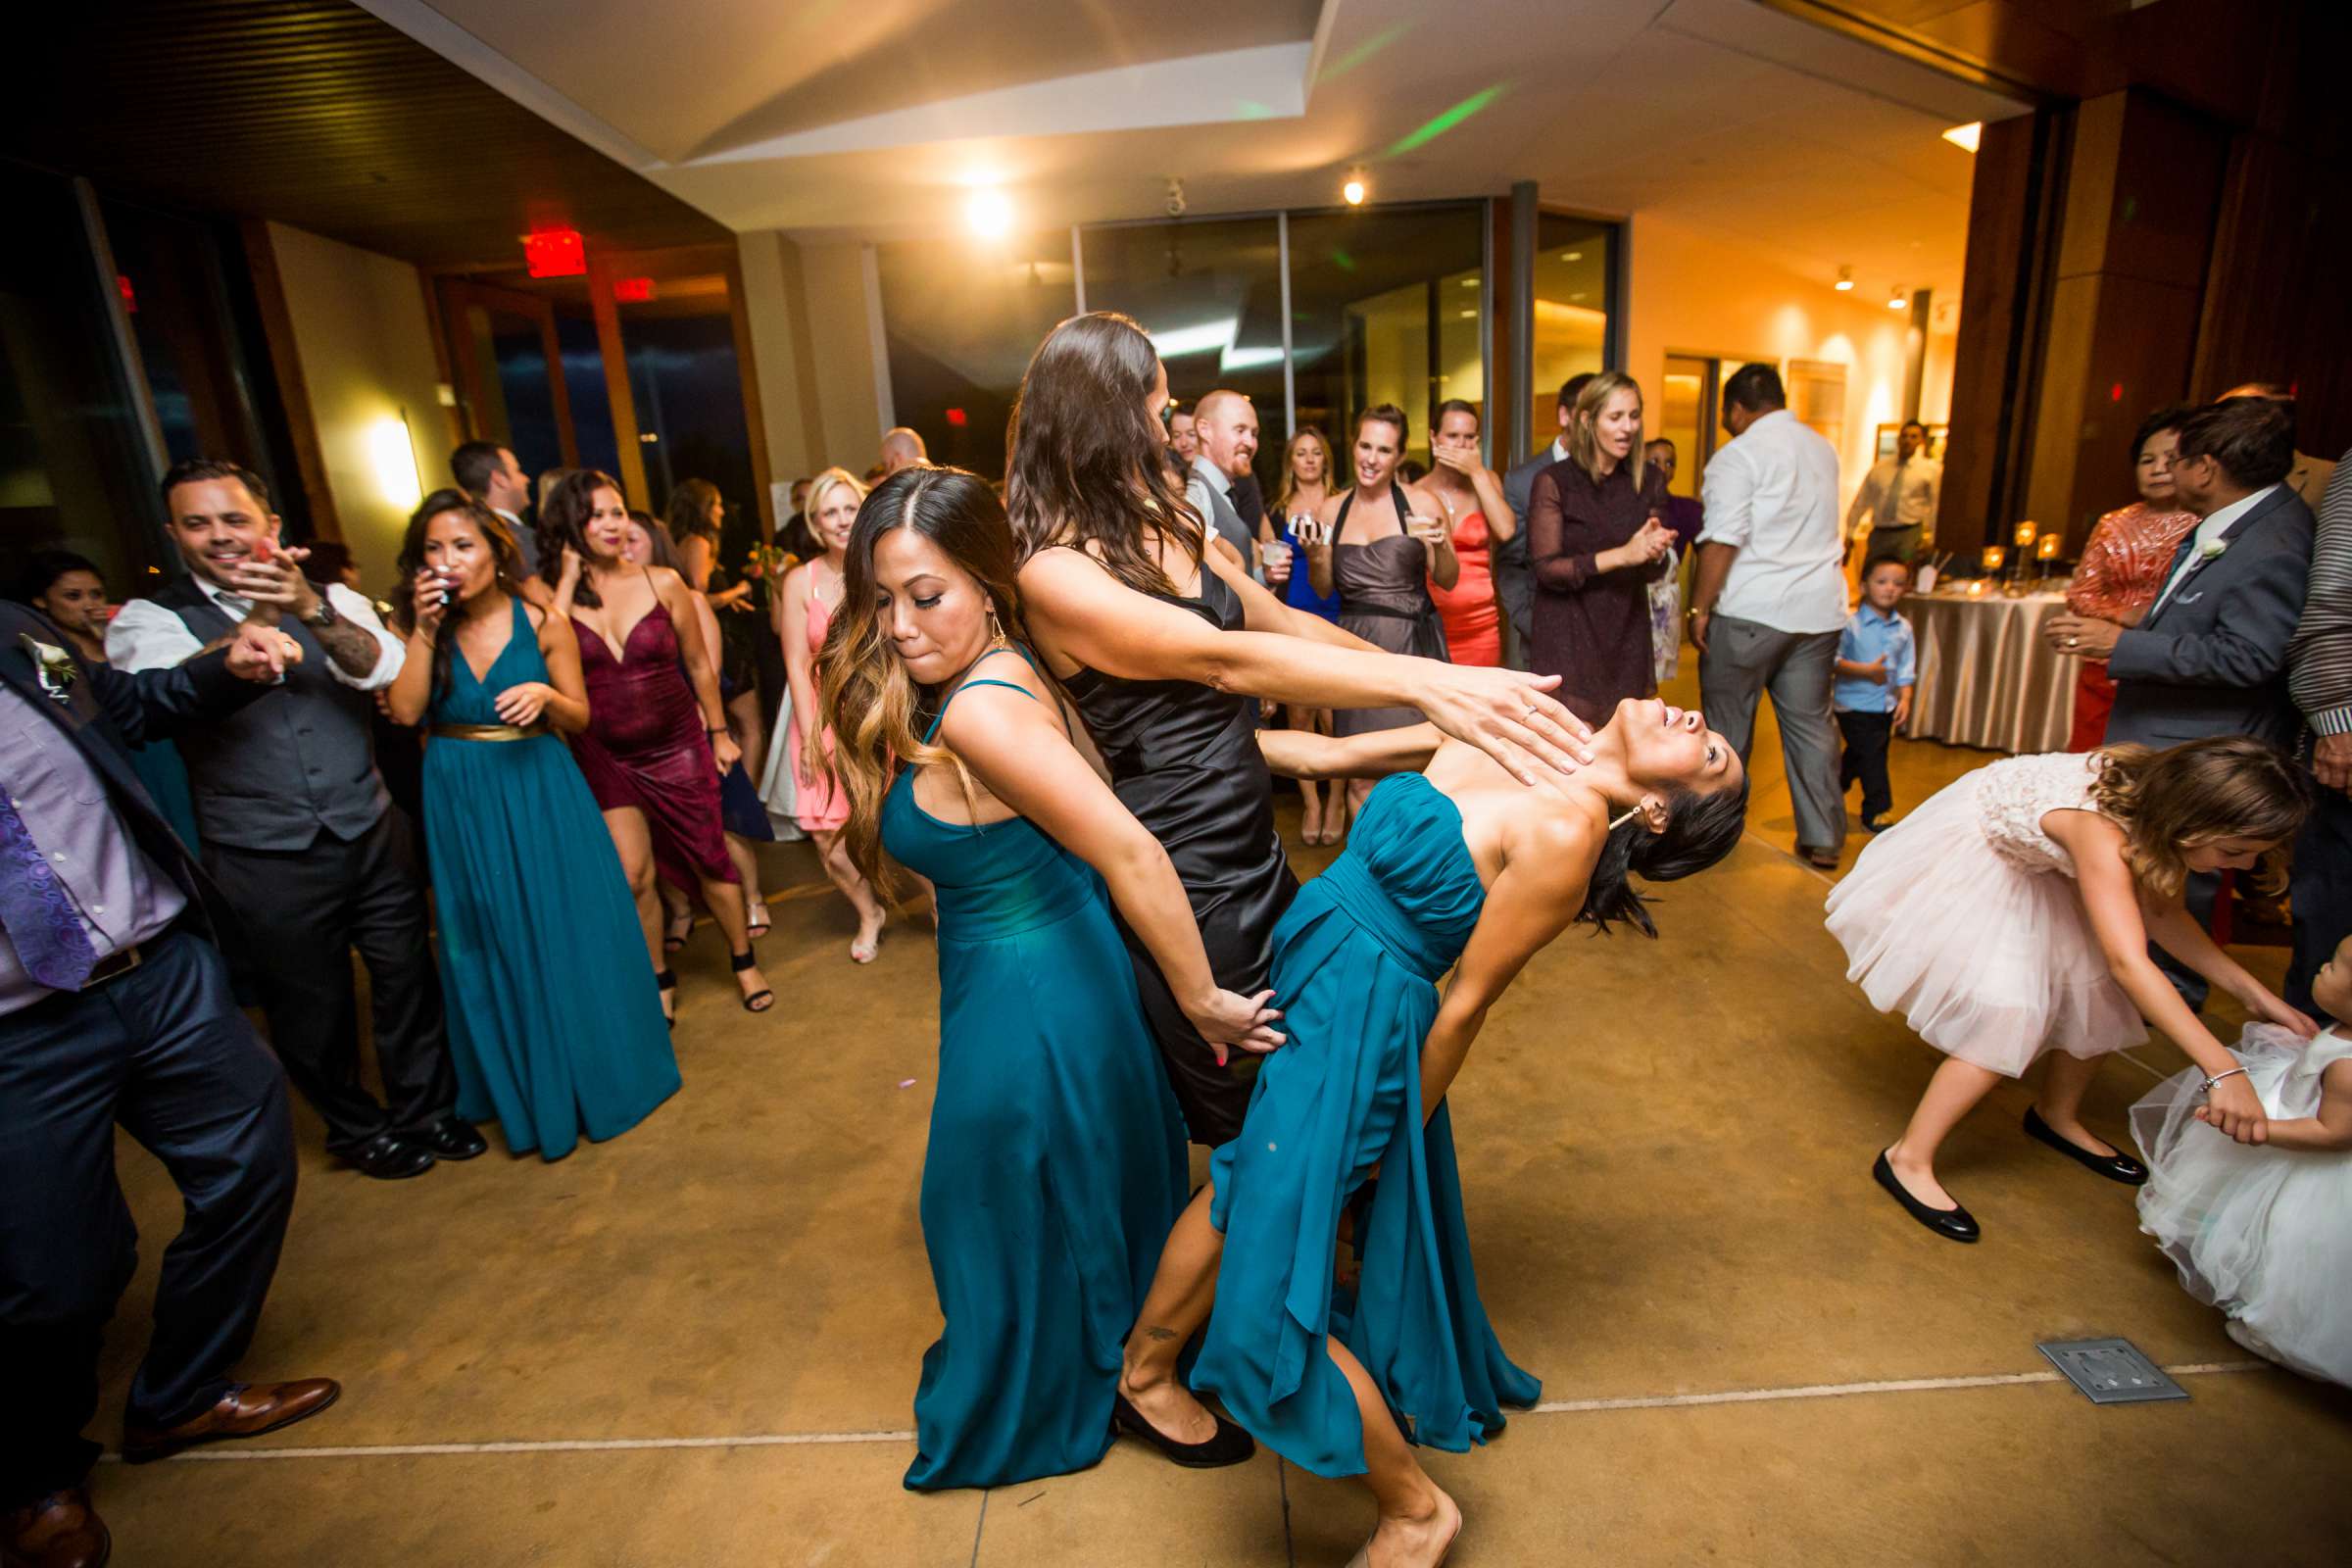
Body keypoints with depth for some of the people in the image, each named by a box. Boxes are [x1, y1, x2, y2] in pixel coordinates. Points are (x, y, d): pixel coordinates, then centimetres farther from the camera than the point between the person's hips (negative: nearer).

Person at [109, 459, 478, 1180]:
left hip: (374, 836, 1)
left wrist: (312, 609, -30)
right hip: (264, 863, -1)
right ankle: (358, 1128, 37)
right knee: (310, 1009, 14)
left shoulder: (333, 601, 4)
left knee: (409, 980, 12)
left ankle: (427, 1109, 35)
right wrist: (259, 616, -31)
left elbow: (384, 667, -14)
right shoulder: (150, 619, 0)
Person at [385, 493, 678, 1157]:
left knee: (566, 934, 4)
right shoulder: (427, 631, 1)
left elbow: (579, 718, 0)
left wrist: (547, 694, -20)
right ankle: (526, 1087, 29)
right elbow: (407, 713, -12)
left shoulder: (544, 624, -5)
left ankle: (593, 1071, 25)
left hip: (540, 792, -2)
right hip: (461, 803, 2)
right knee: (491, 946, 11)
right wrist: (426, 629, -15)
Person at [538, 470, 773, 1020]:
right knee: (632, 878, -1)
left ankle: (745, 962, 26)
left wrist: (718, 732, 8)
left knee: (710, 861, 7)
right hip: (604, 757, 0)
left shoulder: (663, 583, -4)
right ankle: (659, 982, 21)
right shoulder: (557, 598, -3)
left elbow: (699, 664, 4)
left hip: (678, 747, 0)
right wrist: (569, 577, -15)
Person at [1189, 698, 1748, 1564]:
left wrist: (1394, 1134, -5)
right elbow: (1329, 753, 11)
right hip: (1304, 979, 9)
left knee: (1273, 1302, -1)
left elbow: (1466, 1001, -14)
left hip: (1353, 1026, -8)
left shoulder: (1565, 830, -21)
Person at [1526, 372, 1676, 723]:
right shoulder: (1553, 482, -7)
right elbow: (1547, 568, -13)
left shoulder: (1648, 482, 7)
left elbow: (1651, 573, 10)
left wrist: (1656, 553, -13)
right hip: (1569, 637, -4)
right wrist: (1621, 555, -20)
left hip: (1628, 635, 4)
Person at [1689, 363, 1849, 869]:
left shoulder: (1738, 455, -9)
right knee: (1810, 720, 10)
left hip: (1751, 611, -6)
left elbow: (1721, 542, -17)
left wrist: (1700, 608, -12)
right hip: (1819, 606, 6)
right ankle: (1823, 838, 13)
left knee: (1727, 719, 6)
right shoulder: (1823, 448, 15)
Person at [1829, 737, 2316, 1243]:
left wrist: (2252, 992, -7)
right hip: (1971, 856, -8)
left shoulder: (2163, 798, -16)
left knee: (2100, 994, 7)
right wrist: (2223, 1069, -49)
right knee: (2006, 1015, -18)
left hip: (2035, 867, 8)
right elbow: (2129, 962, -47)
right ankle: (1908, 1159, -9)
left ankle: (2057, 1115, 34)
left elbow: (2159, 910, -1)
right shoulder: (2099, 829, -40)